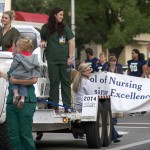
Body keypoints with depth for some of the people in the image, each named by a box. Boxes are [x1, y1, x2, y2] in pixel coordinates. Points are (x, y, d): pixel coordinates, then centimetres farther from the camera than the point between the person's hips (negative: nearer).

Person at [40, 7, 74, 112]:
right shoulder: (46, 28, 7)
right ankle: (54, 105, 5)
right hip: (52, 60, 0)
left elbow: (71, 43, 4)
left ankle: (67, 105, 1)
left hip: (65, 60, 0)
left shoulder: (65, 28, 6)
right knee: (54, 82, 2)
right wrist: (43, 42, -5)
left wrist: (70, 57, -4)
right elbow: (43, 39, 19)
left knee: (66, 82, 0)